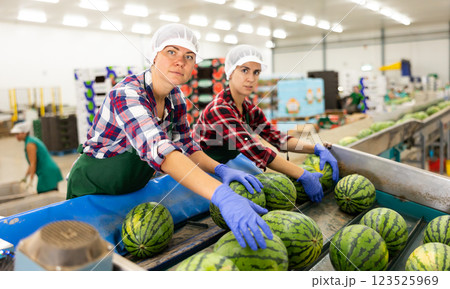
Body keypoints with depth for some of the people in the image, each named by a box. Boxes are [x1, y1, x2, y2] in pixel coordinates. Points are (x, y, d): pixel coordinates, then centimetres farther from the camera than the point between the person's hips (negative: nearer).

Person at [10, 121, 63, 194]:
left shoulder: (30, 144, -12)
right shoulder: (33, 139, 17)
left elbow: (33, 164, -15)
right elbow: (31, 164, 23)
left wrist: (31, 180, -15)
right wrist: (25, 177, 25)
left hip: (47, 173, -10)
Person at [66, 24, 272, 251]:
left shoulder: (176, 98, -8)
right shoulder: (127, 93, -31)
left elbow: (187, 149, -2)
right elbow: (157, 148, -48)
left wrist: (220, 169, -24)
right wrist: (222, 195, -59)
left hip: (133, 191, 6)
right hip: (92, 190, -6)